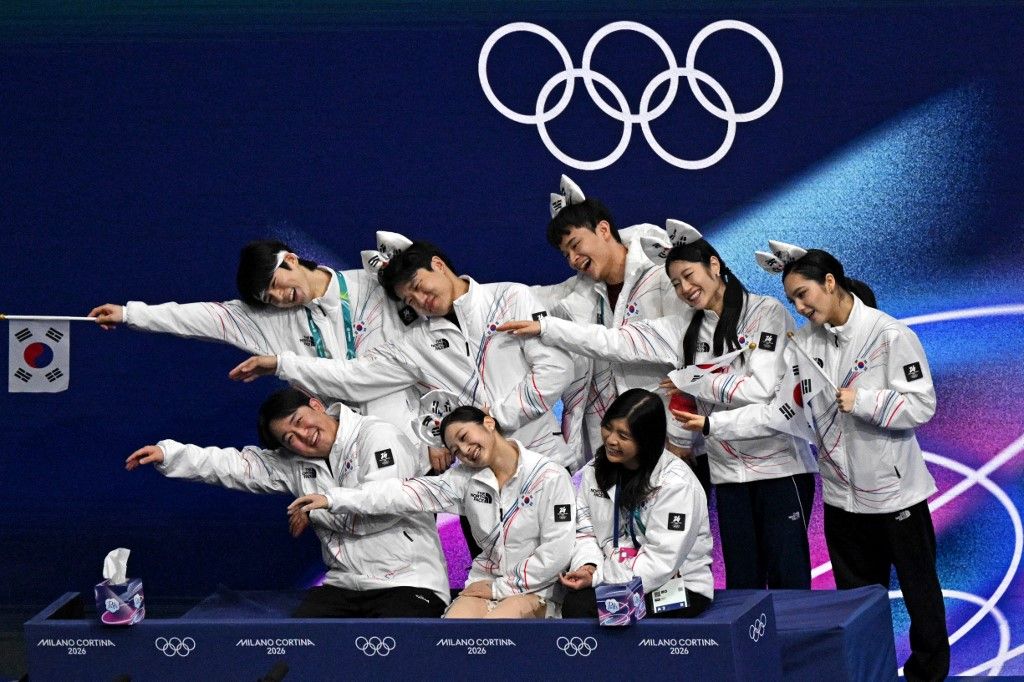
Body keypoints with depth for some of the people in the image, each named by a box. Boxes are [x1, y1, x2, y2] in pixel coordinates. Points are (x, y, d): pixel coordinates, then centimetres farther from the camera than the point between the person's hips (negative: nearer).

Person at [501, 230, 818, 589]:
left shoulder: (767, 313, -5)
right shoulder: (685, 329, 10)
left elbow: (761, 388, -16)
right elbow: (617, 342, 5)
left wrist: (690, 381, -7)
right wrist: (544, 328, -2)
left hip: (779, 465, -5)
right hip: (729, 471, 5)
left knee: (789, 579, -6)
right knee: (741, 581, 5)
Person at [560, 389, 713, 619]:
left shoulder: (676, 482, -15)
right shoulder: (596, 469, 8)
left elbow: (662, 560, -19)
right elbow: (585, 530, 11)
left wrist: (597, 578, -20)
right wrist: (588, 567, -11)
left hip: (679, 586, -5)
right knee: (575, 604, -28)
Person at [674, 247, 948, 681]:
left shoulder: (890, 335, -14)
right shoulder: (804, 343, 1)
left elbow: (921, 405, -16)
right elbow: (776, 409, -4)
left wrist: (860, 401, -22)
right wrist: (712, 424, -12)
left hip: (895, 491, -5)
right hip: (842, 494, 5)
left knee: (919, 589, 8)